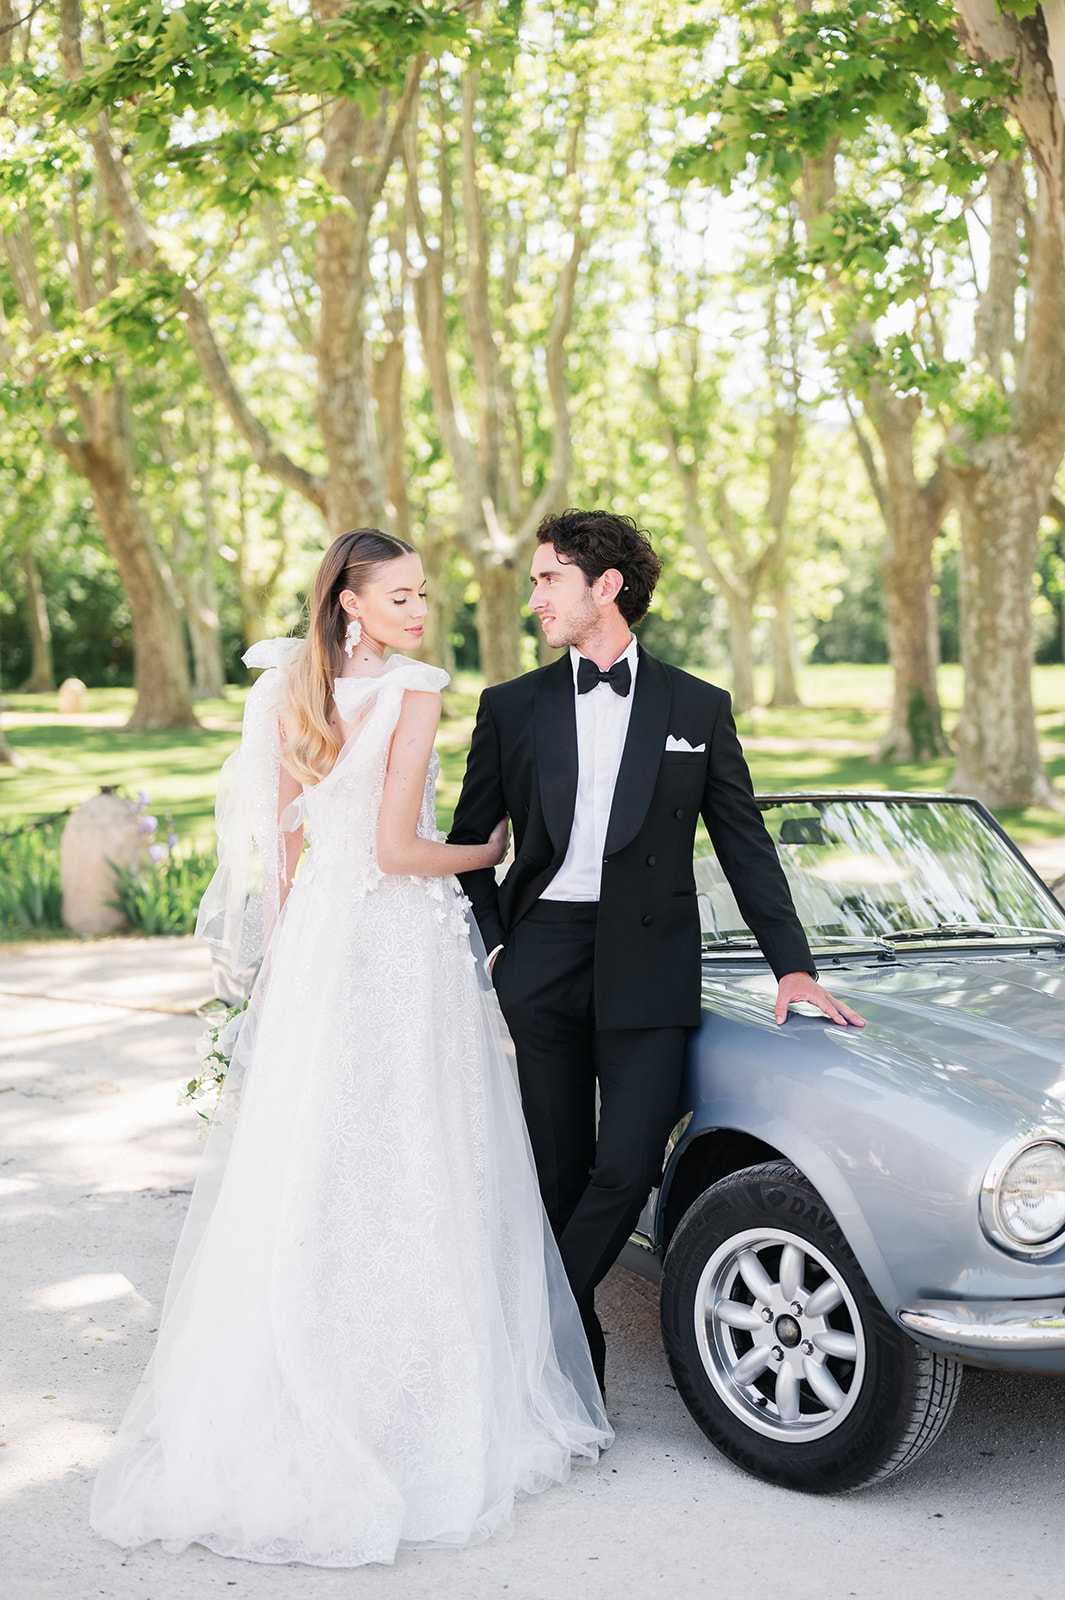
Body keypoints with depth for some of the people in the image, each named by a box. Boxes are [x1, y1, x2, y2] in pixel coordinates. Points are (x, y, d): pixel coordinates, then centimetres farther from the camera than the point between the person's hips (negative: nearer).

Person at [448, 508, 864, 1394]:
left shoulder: (698, 708, 6)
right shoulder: (512, 708, 8)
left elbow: (746, 846, 8)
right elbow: (467, 843, 13)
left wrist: (794, 965, 2)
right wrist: (491, 946, 1)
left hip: (649, 967, -1)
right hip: (543, 963, 1)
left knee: (629, 1165, -11)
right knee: (558, 1173, 5)